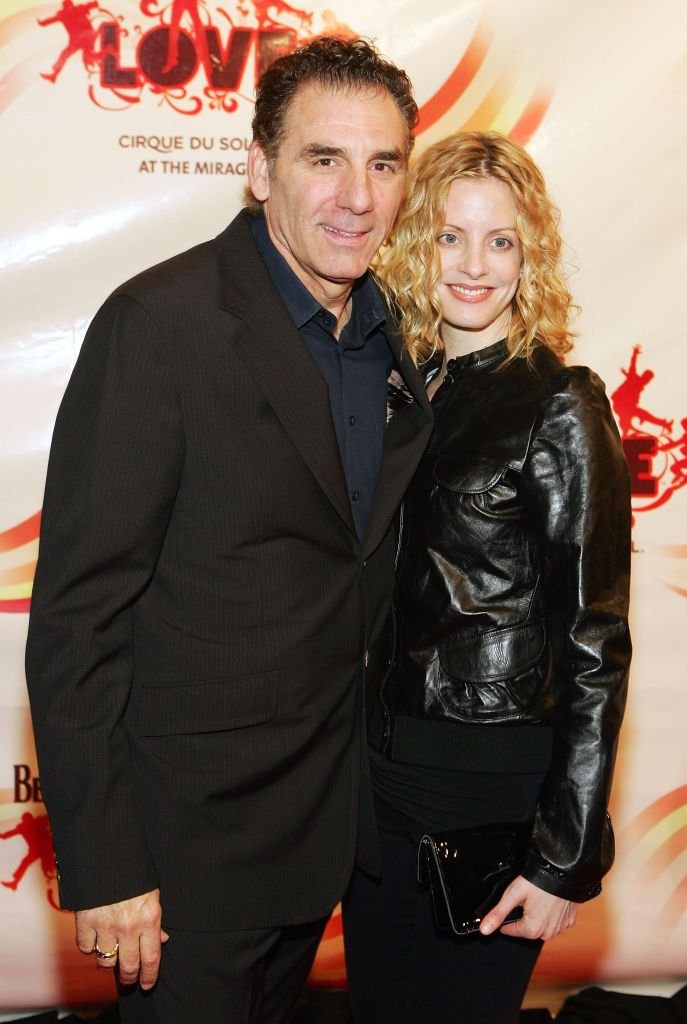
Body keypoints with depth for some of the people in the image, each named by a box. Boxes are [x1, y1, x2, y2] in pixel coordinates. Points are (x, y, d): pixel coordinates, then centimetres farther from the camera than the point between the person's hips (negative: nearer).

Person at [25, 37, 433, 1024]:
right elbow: (76, 610, -19)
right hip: (189, 830, -6)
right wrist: (103, 863, -19)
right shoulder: (160, 322, -19)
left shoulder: (391, 332, 3)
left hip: (326, 818, 7)